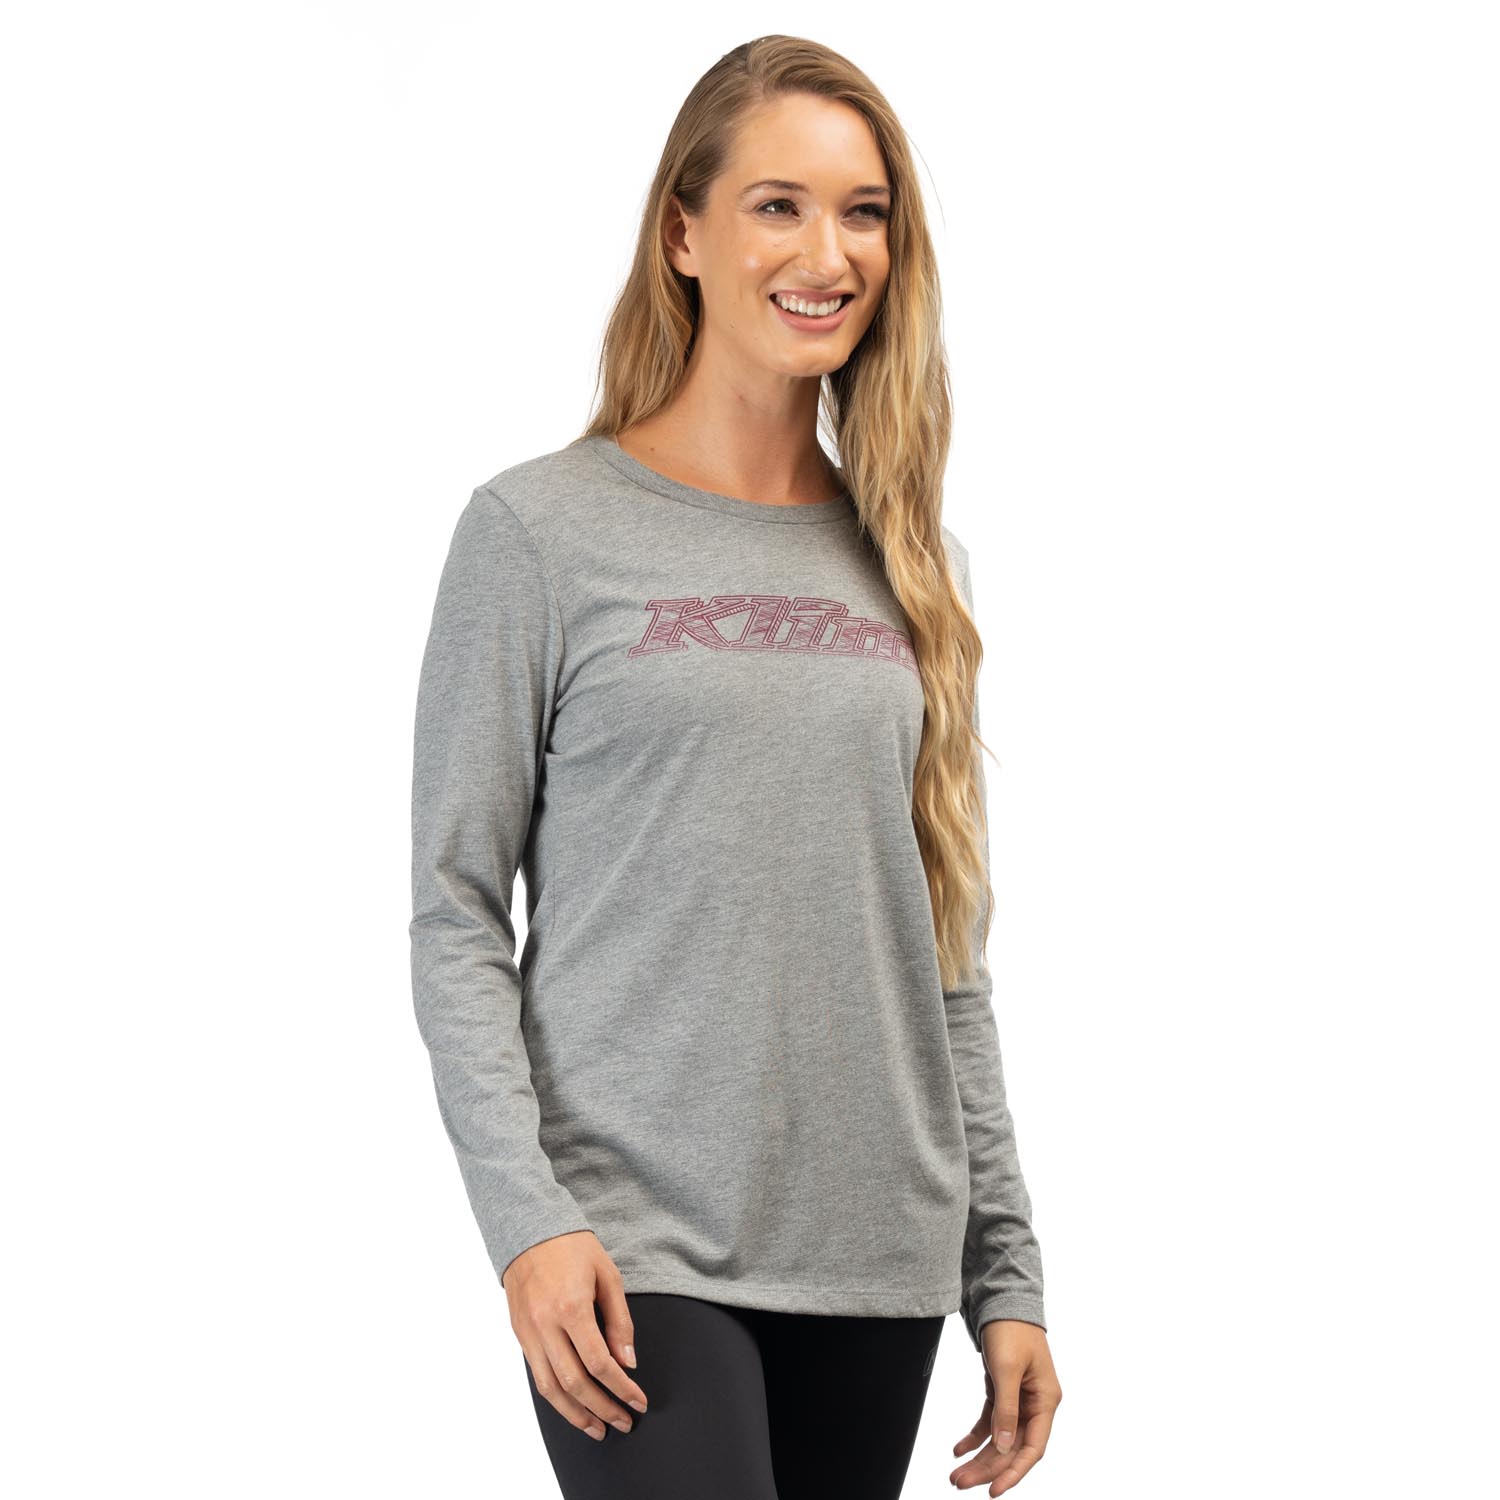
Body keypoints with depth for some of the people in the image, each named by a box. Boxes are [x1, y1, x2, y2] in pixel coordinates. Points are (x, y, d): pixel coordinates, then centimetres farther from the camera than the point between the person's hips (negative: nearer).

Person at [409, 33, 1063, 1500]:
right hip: (636, 1254, -4)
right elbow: (455, 914, -4)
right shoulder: (540, 531, -1)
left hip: (878, 1263, 4)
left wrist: (1007, 1274, 10)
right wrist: (526, 1219, -14)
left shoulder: (913, 565, 12)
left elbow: (947, 957, 14)